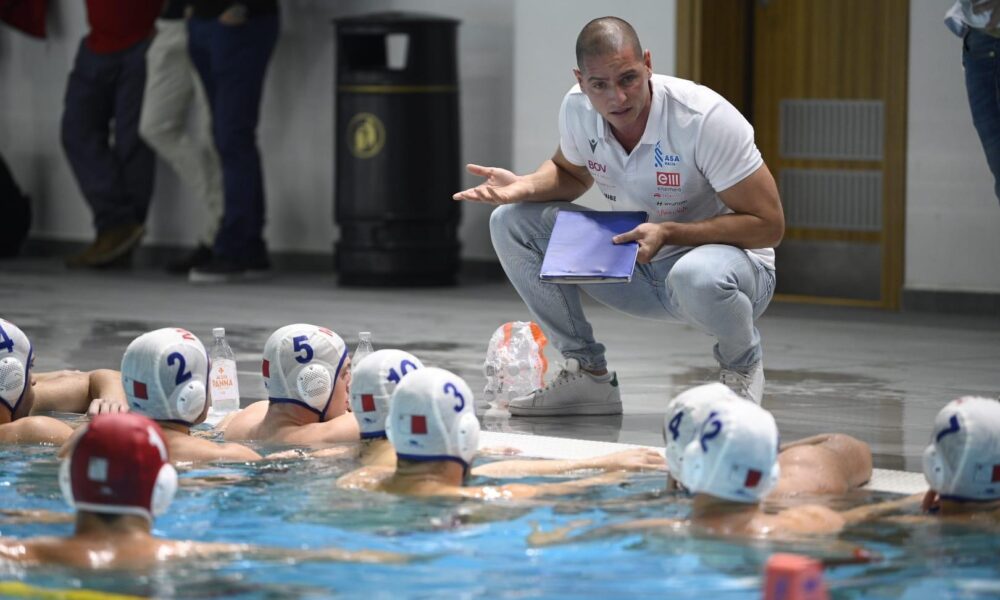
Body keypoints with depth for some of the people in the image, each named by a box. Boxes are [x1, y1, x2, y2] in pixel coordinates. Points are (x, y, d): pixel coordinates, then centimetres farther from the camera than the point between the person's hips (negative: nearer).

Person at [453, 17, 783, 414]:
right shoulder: (577, 109, -9)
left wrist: (668, 233, -30)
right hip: (635, 270, 6)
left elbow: (768, 224, -22)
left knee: (697, 277, -43)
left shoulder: (706, 119, -26)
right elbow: (571, 172, 14)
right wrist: (524, 187, -9)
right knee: (512, 222, -8)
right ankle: (589, 376, 0)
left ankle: (742, 366, -6)